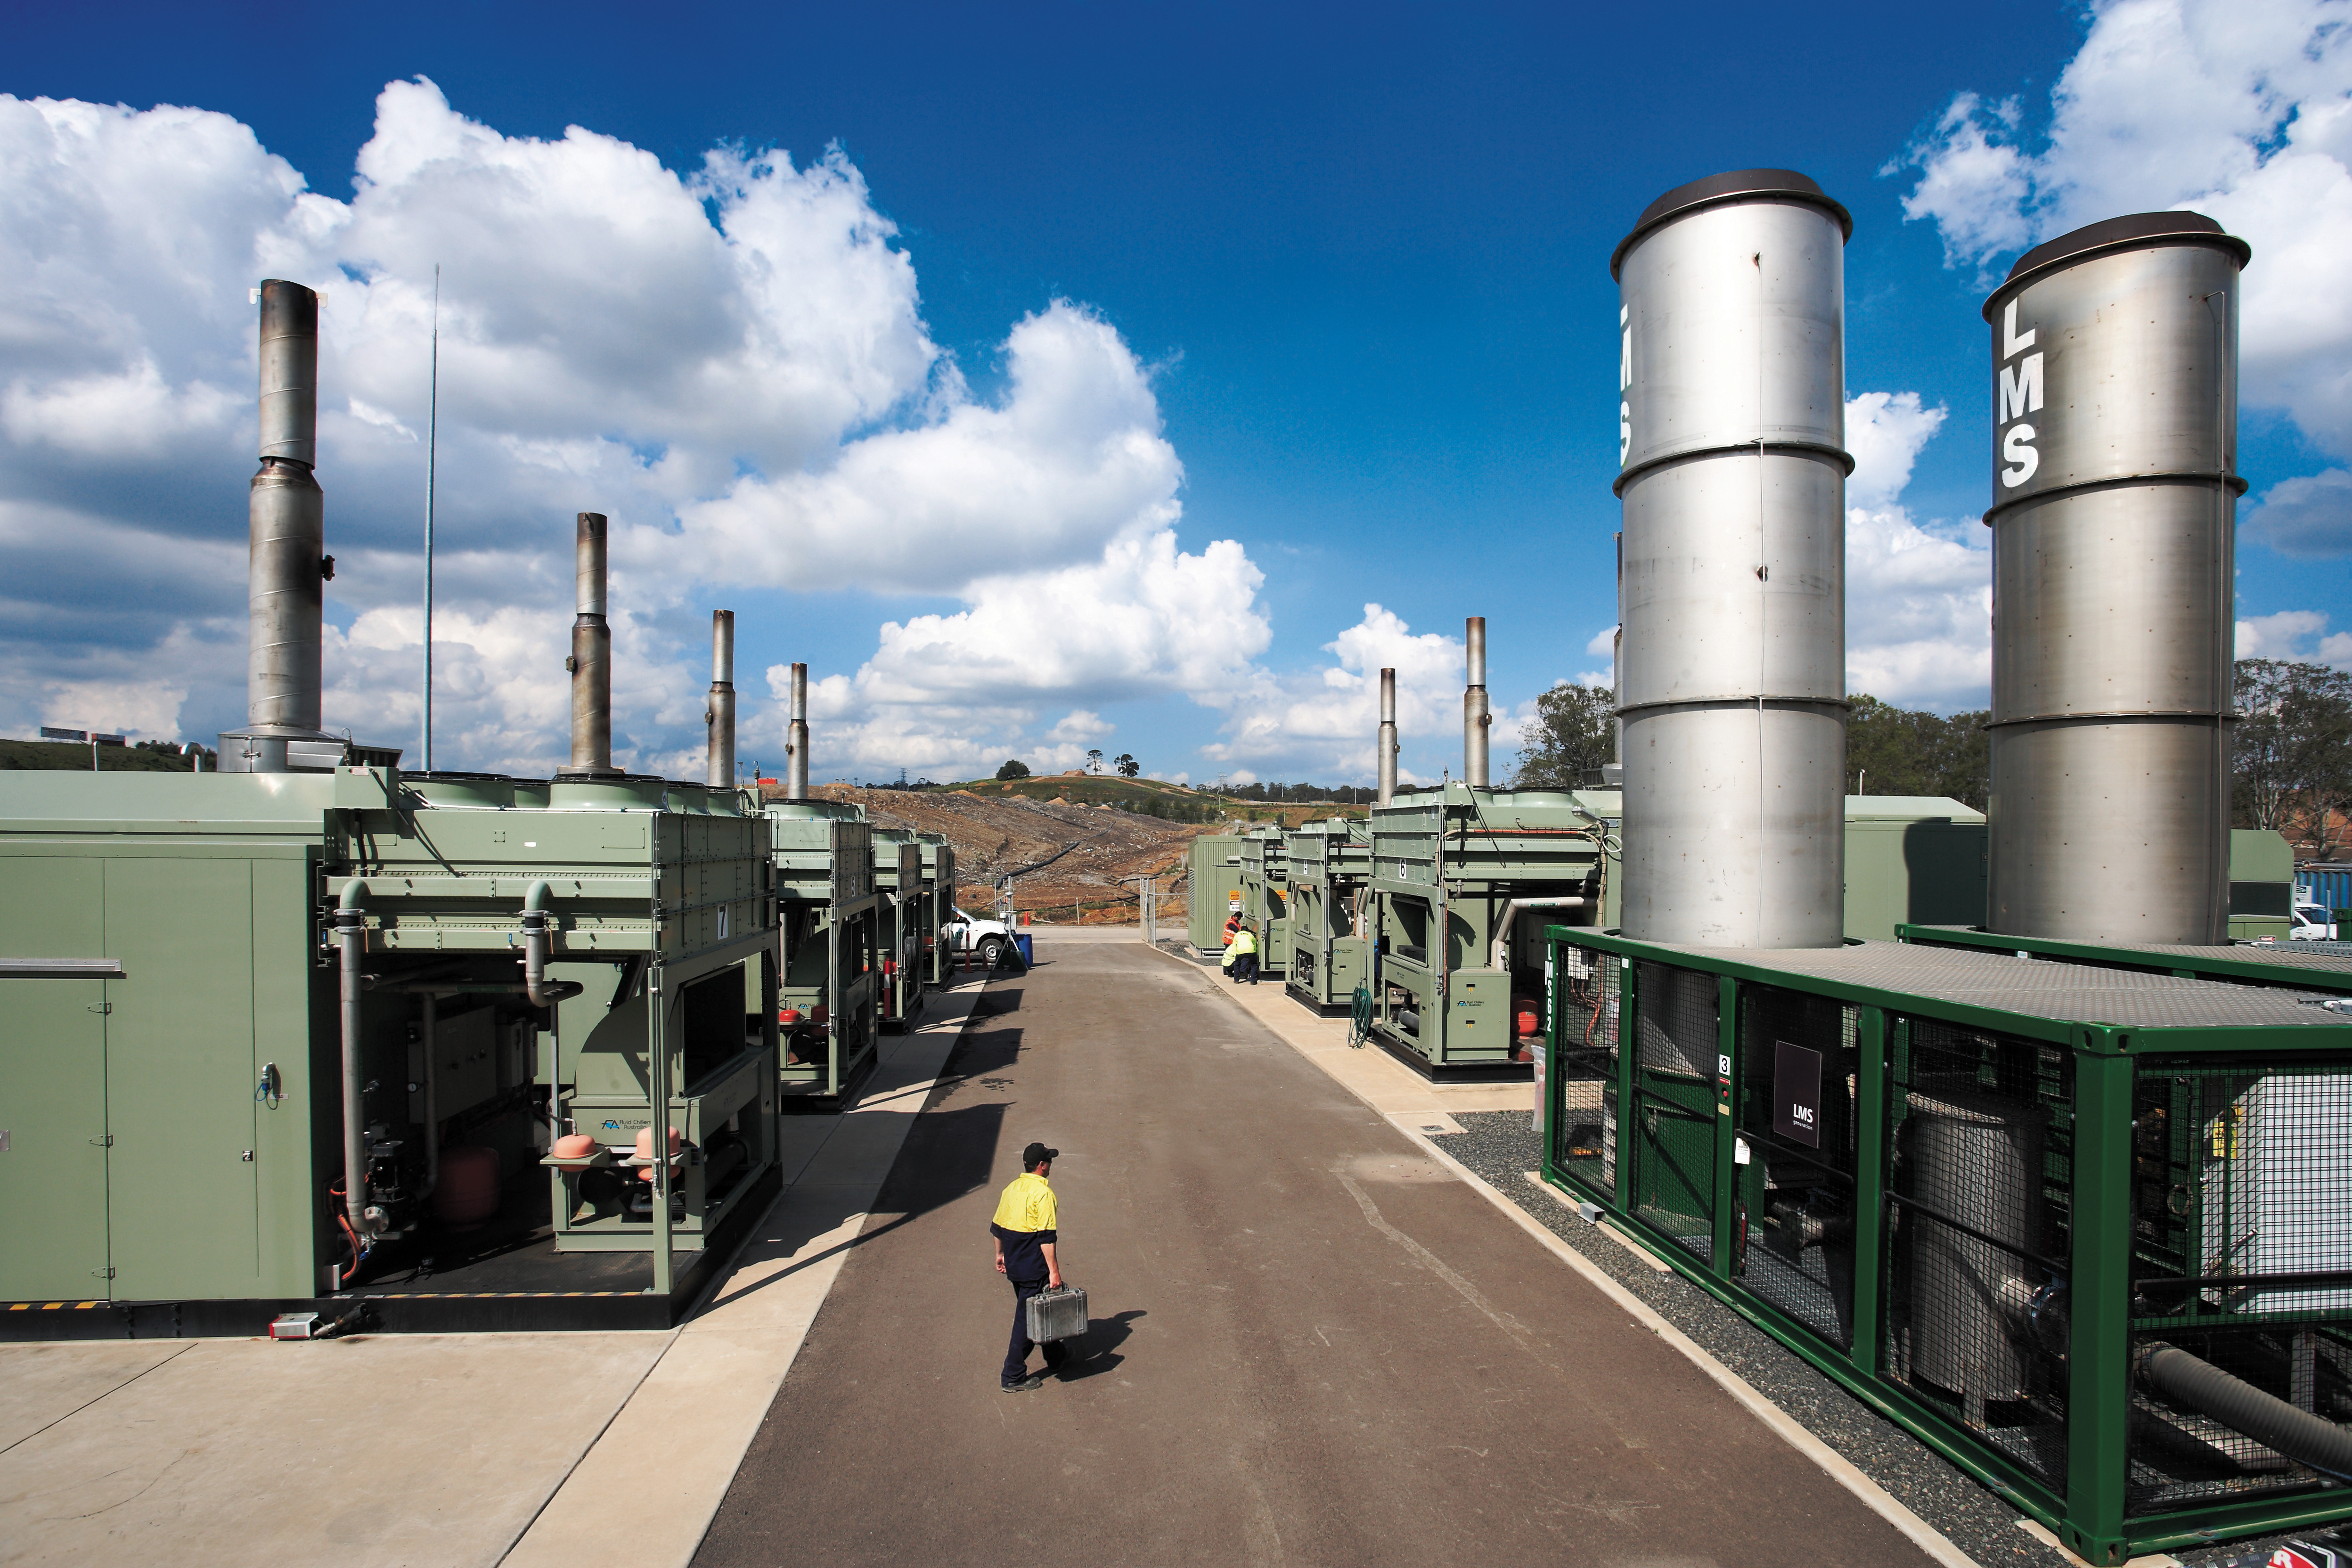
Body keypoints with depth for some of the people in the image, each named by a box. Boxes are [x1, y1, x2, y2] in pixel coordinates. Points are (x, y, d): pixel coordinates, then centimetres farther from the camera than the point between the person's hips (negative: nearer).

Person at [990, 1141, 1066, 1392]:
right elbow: (1046, 1237, -22)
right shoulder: (1043, 1193, -19)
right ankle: (1013, 1377, 8)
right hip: (1034, 1269, -8)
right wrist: (1054, 1271, -20)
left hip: (1014, 1265, 8)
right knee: (1027, 1318, 2)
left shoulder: (1011, 1188, 5)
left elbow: (997, 1227, 13)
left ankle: (1054, 1354, 40)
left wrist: (1000, 1254, 25)